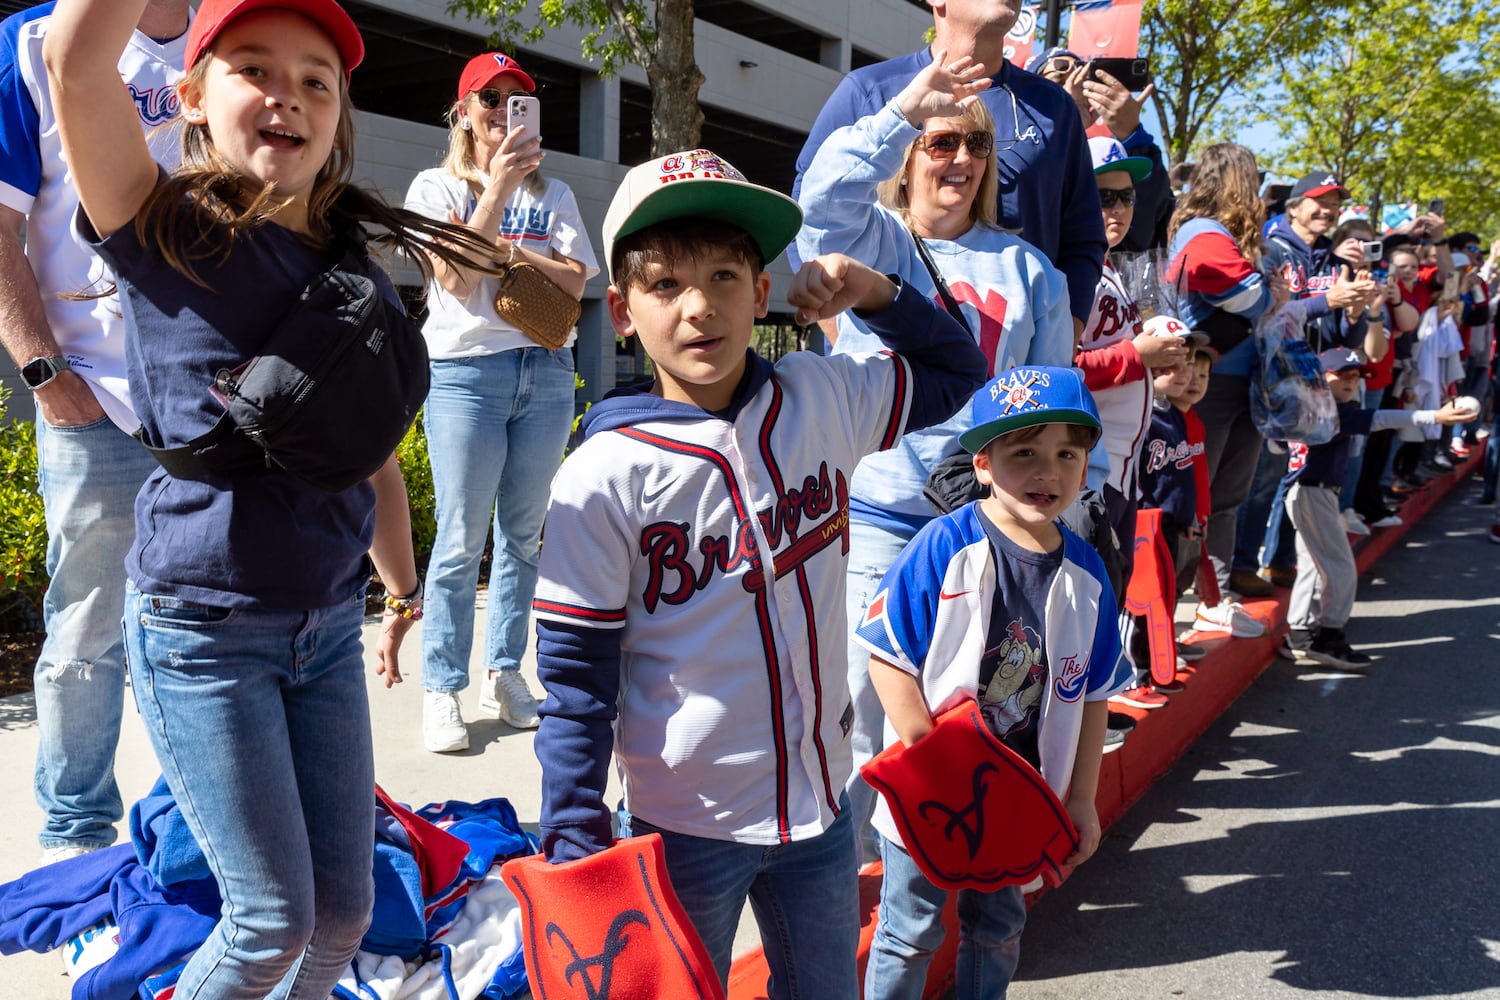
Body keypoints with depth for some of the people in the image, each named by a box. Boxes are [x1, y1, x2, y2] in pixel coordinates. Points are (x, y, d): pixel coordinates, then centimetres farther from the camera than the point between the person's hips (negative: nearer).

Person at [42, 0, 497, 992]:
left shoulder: (364, 276, 6)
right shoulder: (166, 232, -8)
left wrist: (405, 590, 23)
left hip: (329, 626, 5)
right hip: (200, 625, -5)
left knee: (346, 910, 11)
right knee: (276, 917, 3)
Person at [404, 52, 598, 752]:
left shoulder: (552, 194, 16)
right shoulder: (437, 186, 7)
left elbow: (575, 280, 2)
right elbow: (456, 277, -9)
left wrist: (505, 247, -8)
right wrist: (499, 186, -13)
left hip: (547, 372, 3)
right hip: (466, 371, -3)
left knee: (524, 533, 6)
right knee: (461, 541, -6)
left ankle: (505, 674, 17)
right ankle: (442, 693, 2)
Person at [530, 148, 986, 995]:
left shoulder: (824, 398, -6)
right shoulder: (603, 480, -18)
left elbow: (958, 374, 11)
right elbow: (577, 680, -13)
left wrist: (875, 293, -4)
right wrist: (576, 842, -14)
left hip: (820, 798, 4)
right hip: (684, 826, -4)